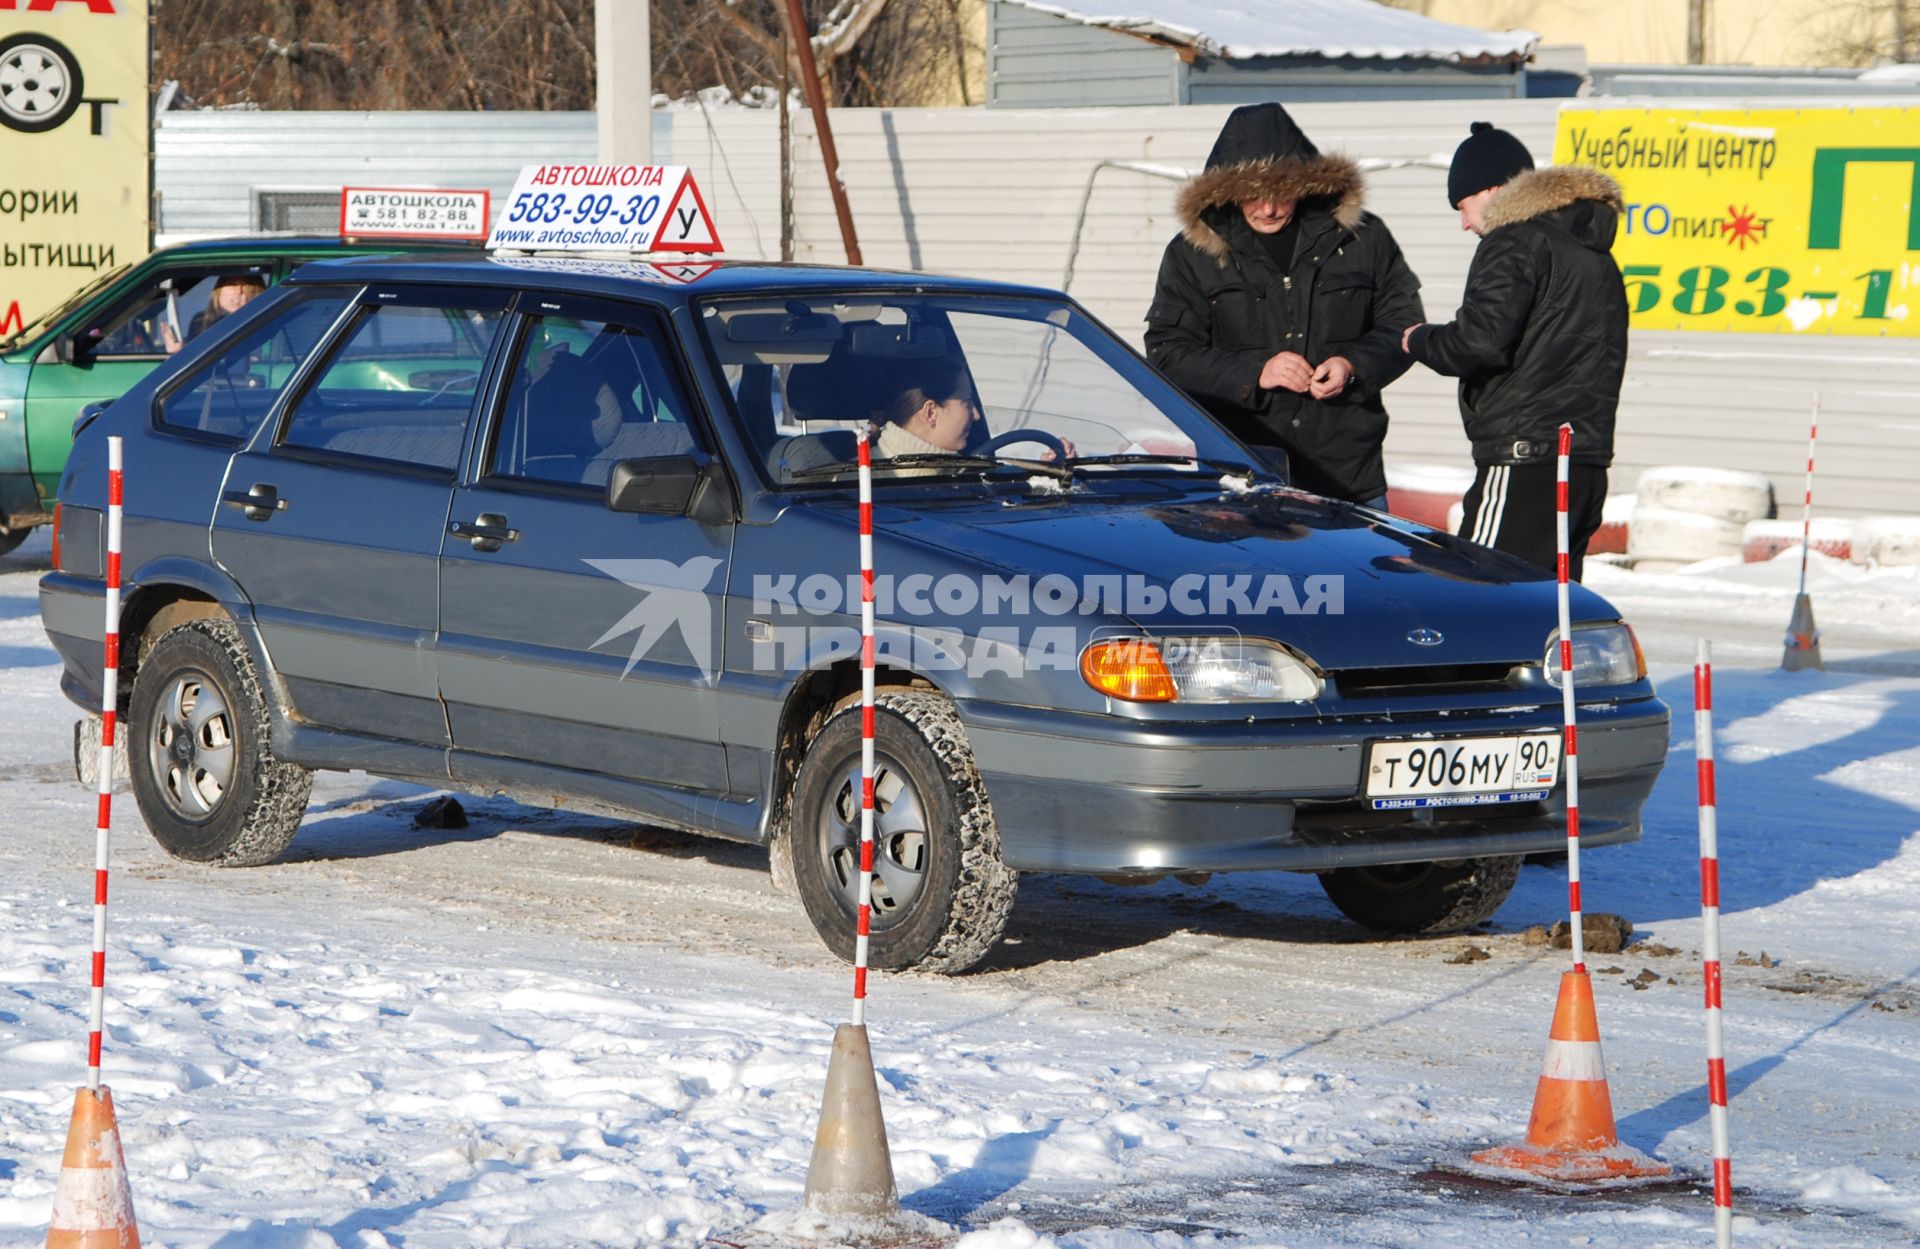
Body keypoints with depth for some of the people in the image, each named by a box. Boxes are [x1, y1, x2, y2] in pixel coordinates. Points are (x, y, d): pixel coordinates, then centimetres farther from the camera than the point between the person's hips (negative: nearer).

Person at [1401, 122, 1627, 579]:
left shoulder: (1516, 242, -7)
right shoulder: (1596, 254, 22)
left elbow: (1481, 340, -19)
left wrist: (1420, 341, -1)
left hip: (1524, 460, -9)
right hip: (1589, 463, 9)